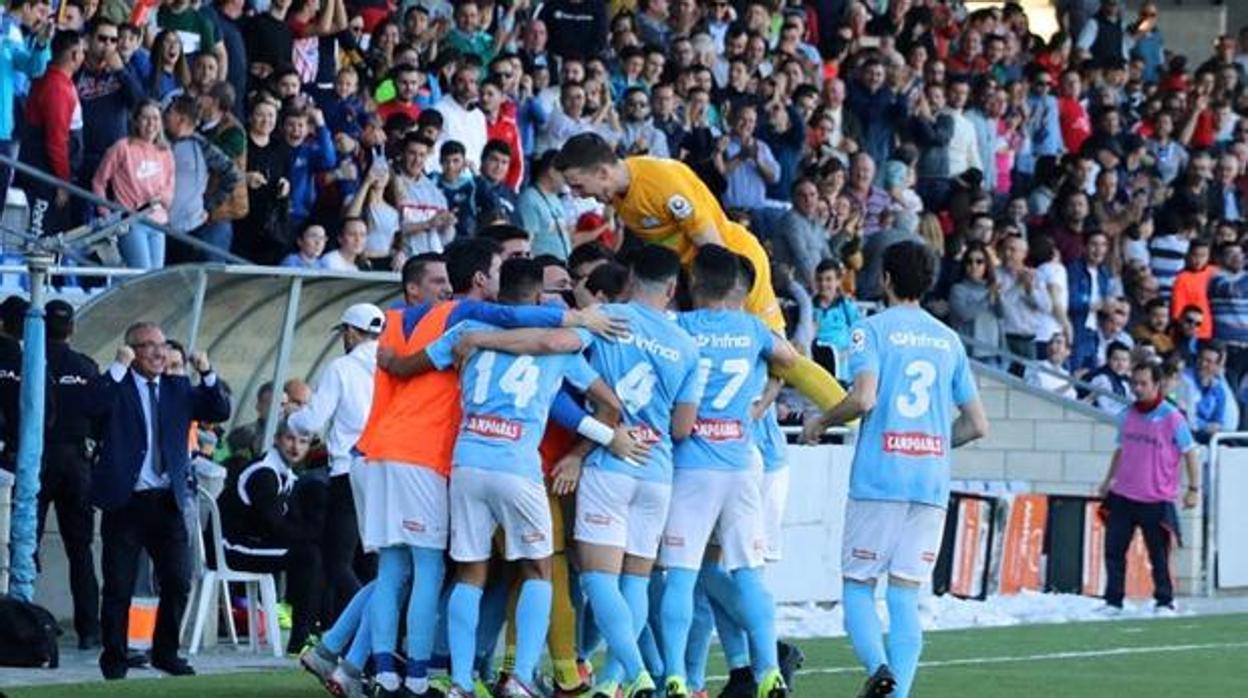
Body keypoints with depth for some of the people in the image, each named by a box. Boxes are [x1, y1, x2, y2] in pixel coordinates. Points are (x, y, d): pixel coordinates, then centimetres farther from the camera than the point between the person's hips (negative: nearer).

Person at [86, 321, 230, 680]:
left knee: (178, 581, 3)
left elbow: (220, 412, 5)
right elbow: (93, 407, -20)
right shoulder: (116, 385, 0)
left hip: (167, 501, 4)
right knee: (119, 586, 1)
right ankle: (114, 659, 11)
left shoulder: (178, 388, 13)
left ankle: (165, 652, 19)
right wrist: (120, 366, -22)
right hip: (125, 501, -4)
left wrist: (207, 374, -8)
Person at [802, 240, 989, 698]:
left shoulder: (872, 329, -1)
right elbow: (977, 425, 13)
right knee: (905, 595, 5)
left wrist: (821, 423, 1)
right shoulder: (948, 339, 14)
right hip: (932, 484, 4)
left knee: (858, 585, 4)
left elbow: (864, 398, -17)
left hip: (878, 478, -4)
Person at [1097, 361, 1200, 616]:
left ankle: (1165, 603, 12)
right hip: (1123, 497, 5)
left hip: (1156, 501, -5)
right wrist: (1109, 480, 19)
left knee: (1159, 555, 1)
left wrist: (1193, 489, -7)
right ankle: (1113, 602, 9)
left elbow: (1190, 453, -4)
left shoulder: (1172, 417, -8)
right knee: (1113, 549, 2)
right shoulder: (1128, 415, 8)